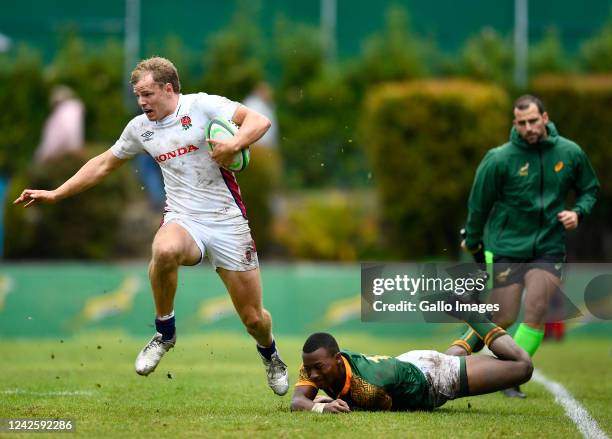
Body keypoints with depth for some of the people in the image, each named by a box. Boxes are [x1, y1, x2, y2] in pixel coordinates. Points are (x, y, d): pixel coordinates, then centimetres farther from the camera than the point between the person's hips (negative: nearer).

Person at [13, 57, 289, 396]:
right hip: (183, 220, 2)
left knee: (253, 317, 0)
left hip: (227, 221, -2)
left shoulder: (201, 106, -5)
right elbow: (104, 164, 24)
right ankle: (164, 333, -14)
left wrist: (234, 143, -35)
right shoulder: (140, 128, 10)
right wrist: (54, 194, 22)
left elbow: (259, 120, -15)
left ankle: (269, 353, 39)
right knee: (165, 250, -38)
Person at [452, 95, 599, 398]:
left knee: (536, 311, -13)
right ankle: (463, 348, 23)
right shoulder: (499, 159, -11)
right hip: (506, 248, -2)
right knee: (503, 318, -3)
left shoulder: (570, 153, -1)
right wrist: (472, 241, 8)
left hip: (548, 249, 2)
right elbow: (479, 202, 0)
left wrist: (578, 212, -6)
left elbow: (590, 188, 14)